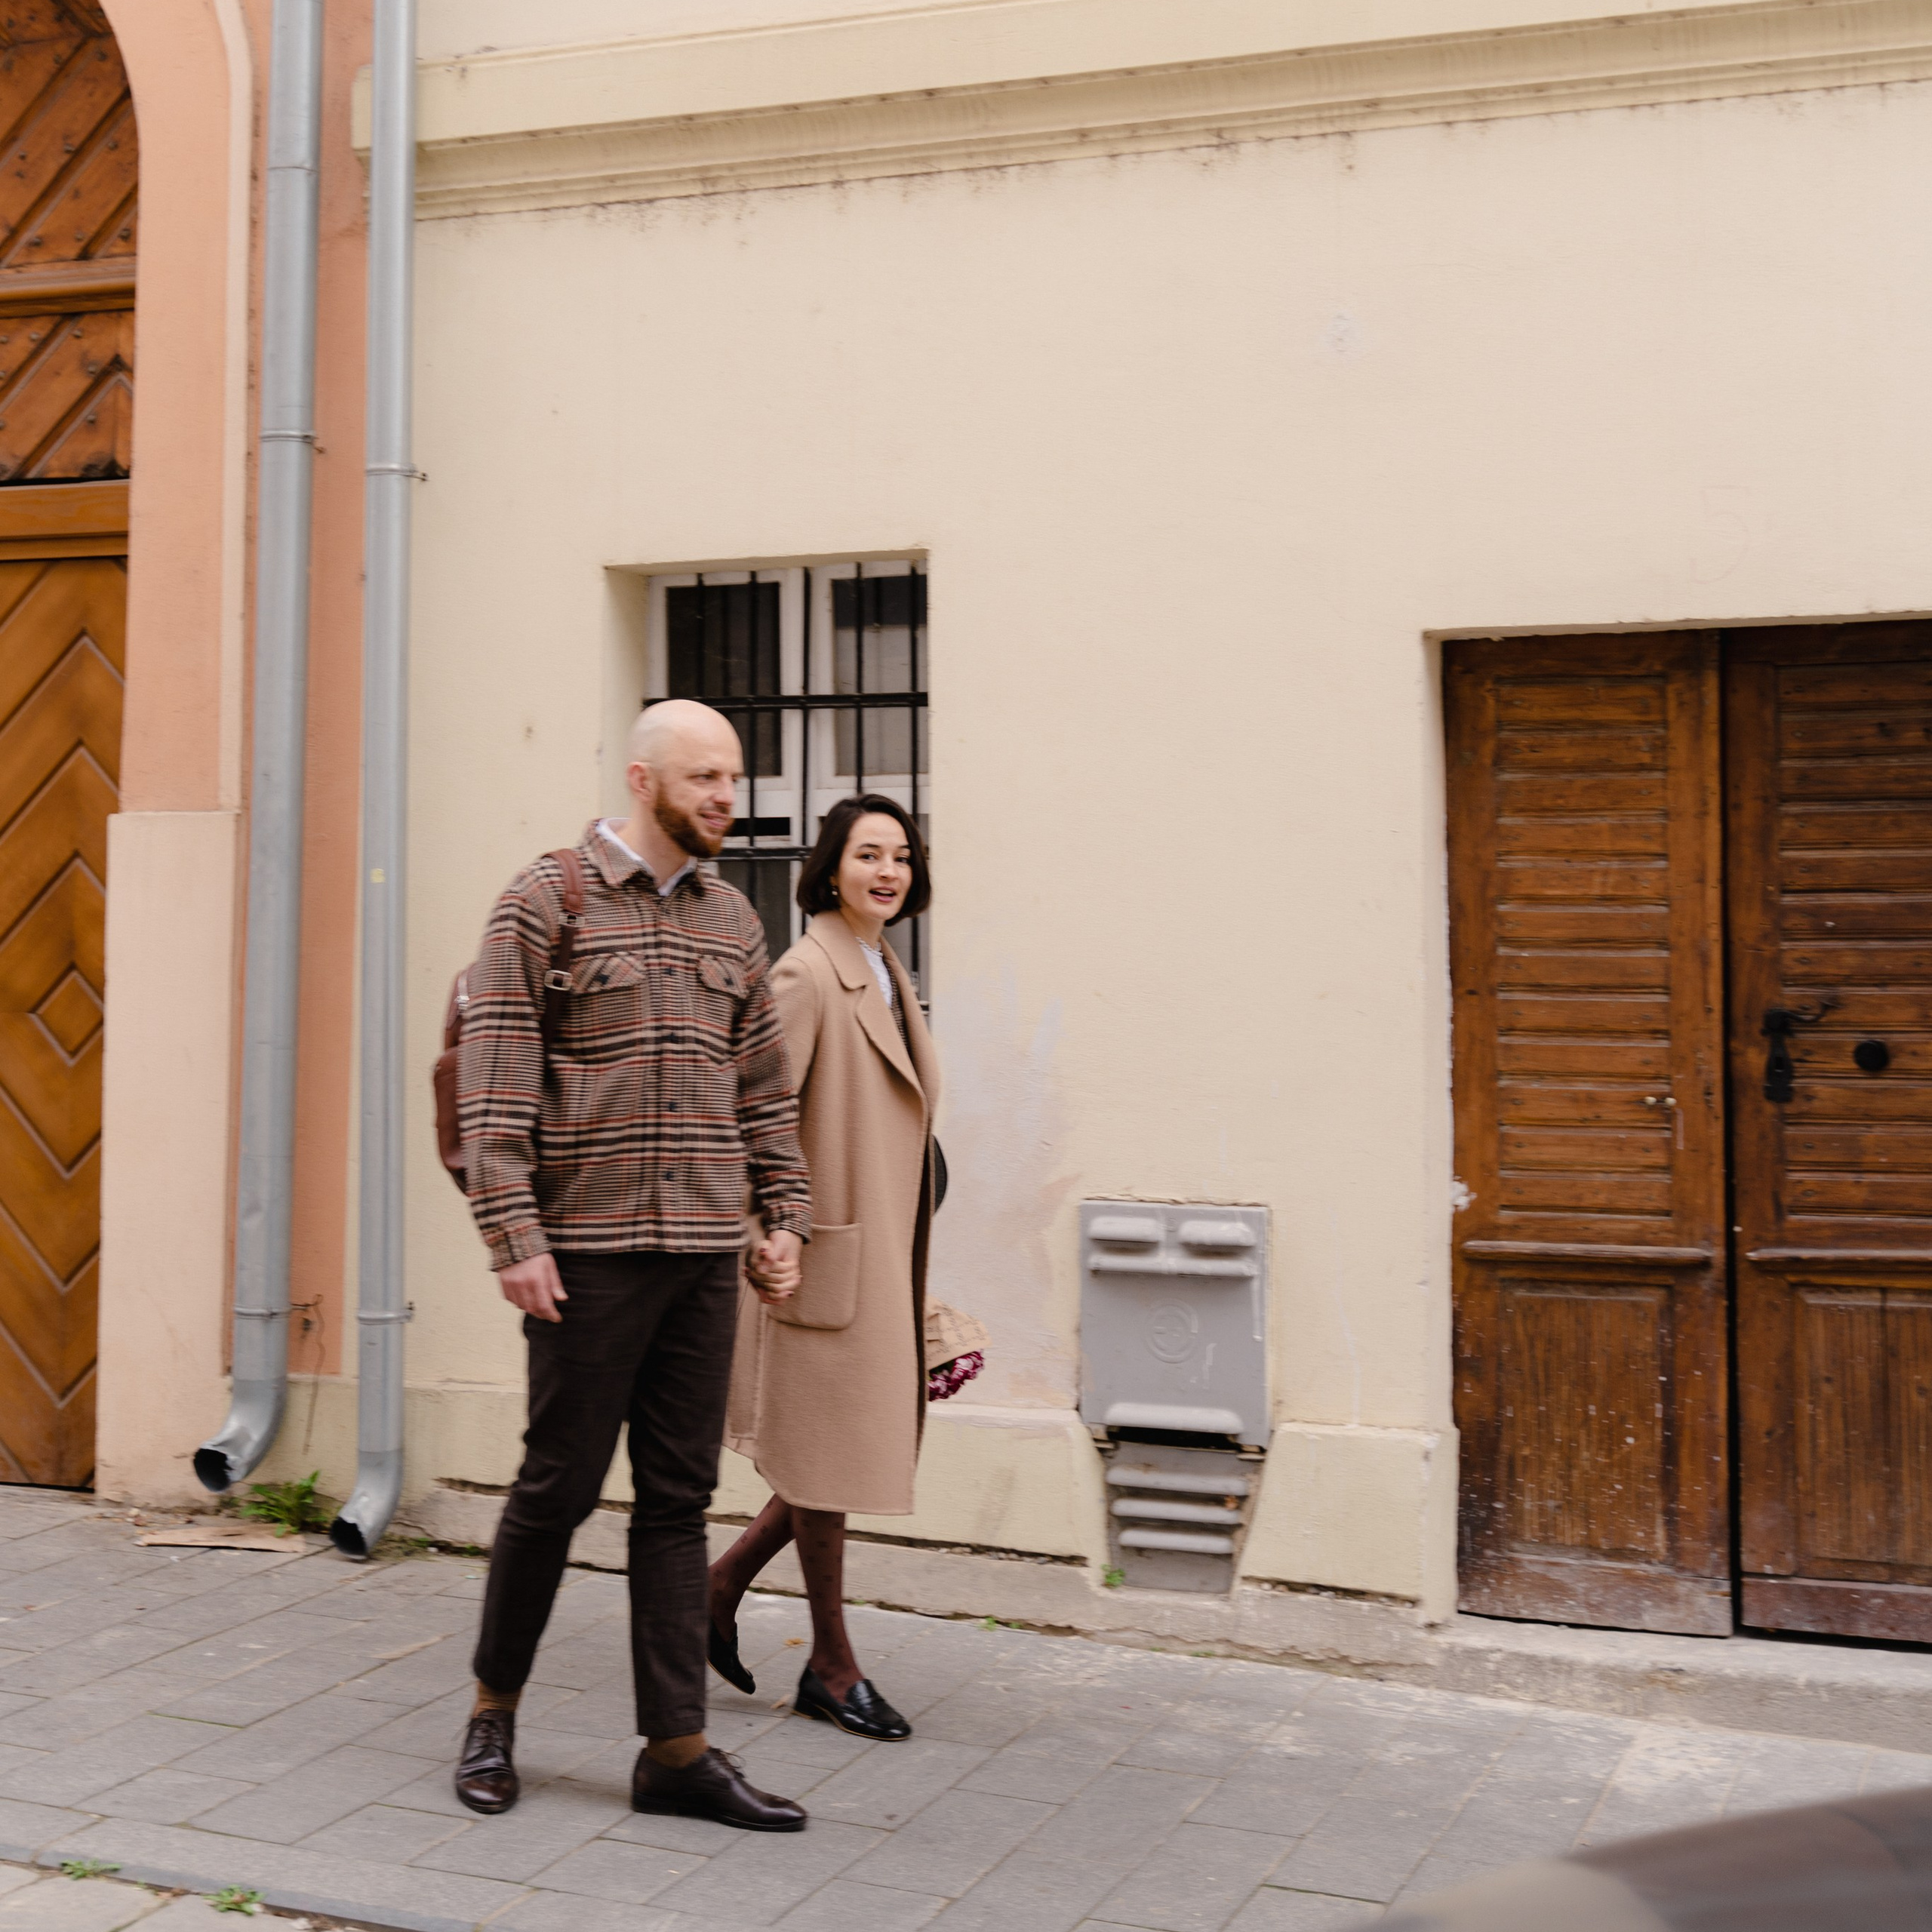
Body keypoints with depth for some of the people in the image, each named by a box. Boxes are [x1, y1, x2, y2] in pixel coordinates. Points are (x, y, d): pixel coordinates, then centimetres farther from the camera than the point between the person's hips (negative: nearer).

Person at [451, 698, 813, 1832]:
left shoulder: (733, 921, 12)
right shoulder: (545, 903, -4)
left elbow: (766, 1087, 17)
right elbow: (493, 1087, -8)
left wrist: (786, 1216, 10)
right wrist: (513, 1237, -14)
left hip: (705, 1252, 5)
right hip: (588, 1249, -5)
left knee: (680, 1500, 7)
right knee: (560, 1485, 4)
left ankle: (677, 1750, 13)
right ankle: (496, 1710, 25)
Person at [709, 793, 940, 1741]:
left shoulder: (890, 977, 14)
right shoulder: (806, 976, -14)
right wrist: (759, 1238, -25)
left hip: (882, 1252, 9)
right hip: (824, 1252, -9)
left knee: (861, 1443, 13)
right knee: (828, 1451, 3)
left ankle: (722, 1583, 29)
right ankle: (831, 1666, 16)